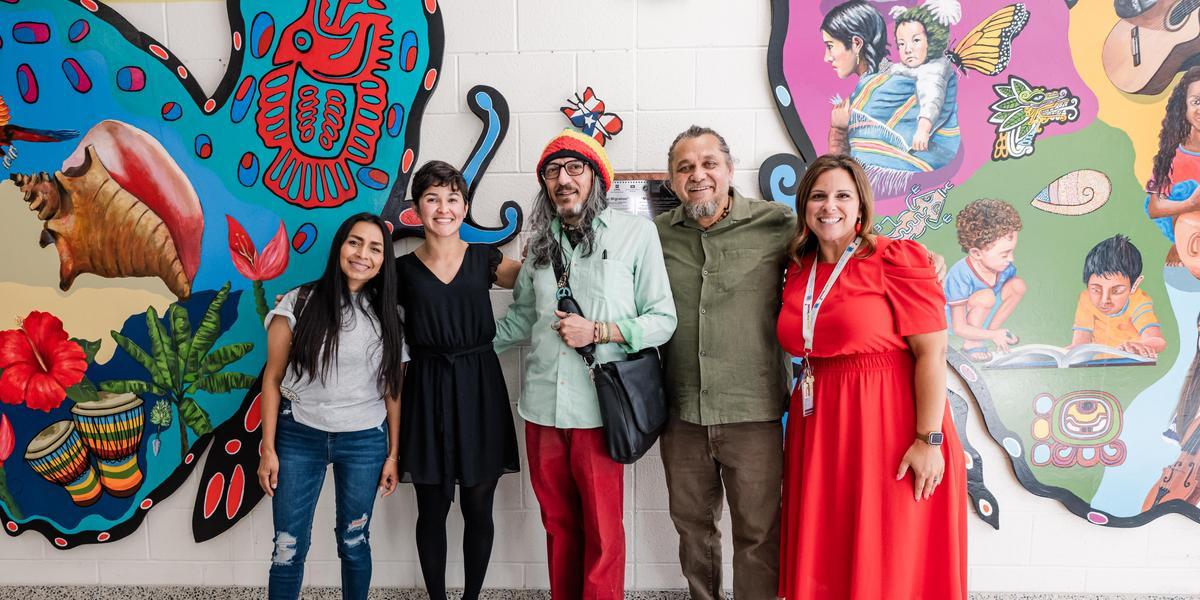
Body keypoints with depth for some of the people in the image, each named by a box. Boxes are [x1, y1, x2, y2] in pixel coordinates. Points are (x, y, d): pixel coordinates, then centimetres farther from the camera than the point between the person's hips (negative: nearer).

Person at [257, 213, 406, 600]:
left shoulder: (387, 317, 2)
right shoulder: (299, 303, -5)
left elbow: (393, 390, 5)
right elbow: (273, 378, -2)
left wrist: (393, 454, 4)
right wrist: (268, 448, -5)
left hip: (365, 442, 2)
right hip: (299, 437, -1)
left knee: (354, 540, 14)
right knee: (289, 547, 3)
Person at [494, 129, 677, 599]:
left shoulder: (636, 233, -3)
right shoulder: (540, 240, 10)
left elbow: (663, 320, -4)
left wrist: (597, 331, -13)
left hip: (598, 409, -4)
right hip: (542, 406, 4)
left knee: (602, 531, 5)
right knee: (558, 524, 16)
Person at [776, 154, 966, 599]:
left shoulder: (897, 259, -8)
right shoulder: (799, 270, 10)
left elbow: (932, 352, -13)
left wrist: (930, 439, -18)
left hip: (889, 423, -5)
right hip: (820, 429, 6)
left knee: (891, 564, 4)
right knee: (824, 562, 13)